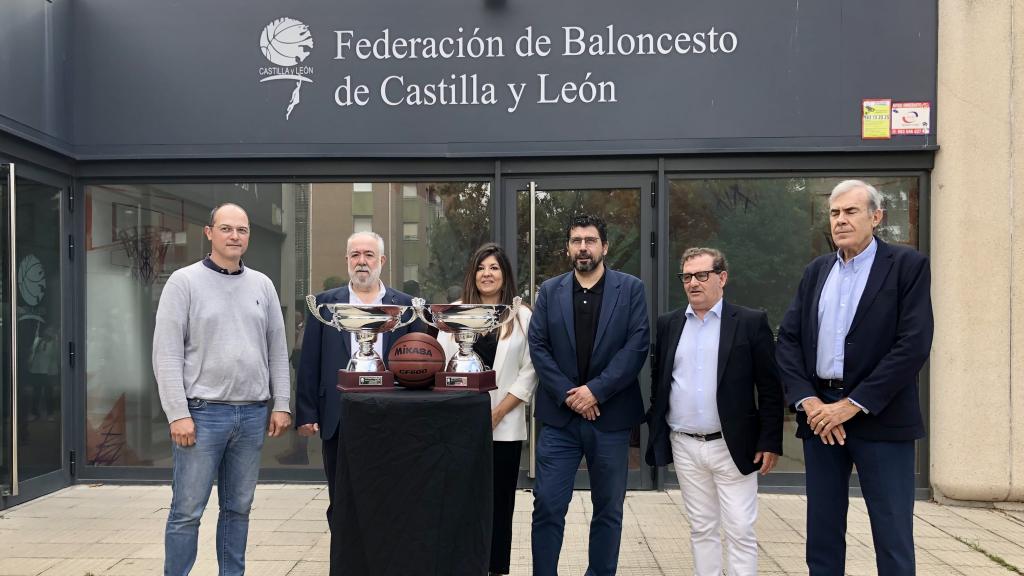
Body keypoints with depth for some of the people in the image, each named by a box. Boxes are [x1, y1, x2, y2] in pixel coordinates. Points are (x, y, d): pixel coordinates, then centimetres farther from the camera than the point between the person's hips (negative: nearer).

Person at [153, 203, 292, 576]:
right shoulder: (184, 282, -2)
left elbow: (278, 350, 12)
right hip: (202, 412, -4)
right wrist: (178, 414, -12)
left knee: (238, 508, 12)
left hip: (253, 414, 4)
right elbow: (166, 354, -7)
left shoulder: (262, 285, 10)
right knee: (187, 511, 1)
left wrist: (281, 405, 5)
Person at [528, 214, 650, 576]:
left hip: (611, 416, -1)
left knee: (608, 509, 10)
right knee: (547, 505, 0)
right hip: (559, 416, 1)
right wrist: (567, 394, -11)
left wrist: (596, 390, -15)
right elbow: (538, 347, 0)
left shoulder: (630, 289, 1)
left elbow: (637, 346, -7)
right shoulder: (549, 291, 7)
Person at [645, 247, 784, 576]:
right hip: (684, 447, 3)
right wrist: (656, 432, 7)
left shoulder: (751, 322, -4)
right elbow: (658, 381, 11)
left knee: (740, 531, 1)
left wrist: (770, 442, -8)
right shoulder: (669, 324, 7)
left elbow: (770, 388, -5)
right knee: (701, 529, 13)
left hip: (732, 447, -3)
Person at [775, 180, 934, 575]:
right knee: (822, 536, 11)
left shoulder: (908, 266, -3)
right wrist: (808, 400, -8)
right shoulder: (816, 272, 12)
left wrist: (854, 404, -15)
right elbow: (788, 341, 7)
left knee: (893, 540, 2)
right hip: (819, 413, 4)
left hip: (880, 419, -4)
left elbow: (914, 344, -12)